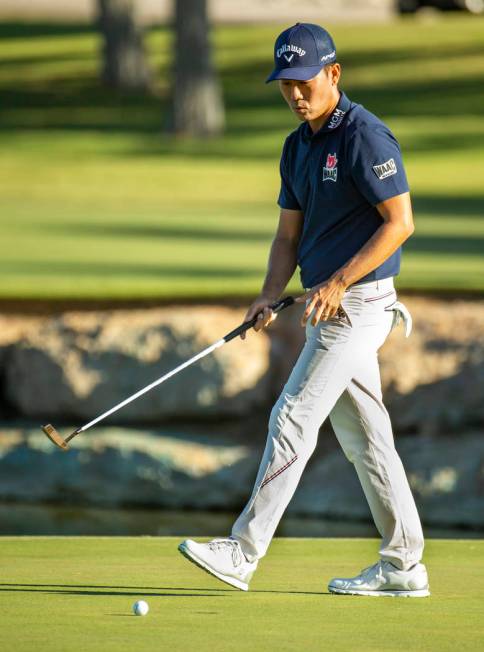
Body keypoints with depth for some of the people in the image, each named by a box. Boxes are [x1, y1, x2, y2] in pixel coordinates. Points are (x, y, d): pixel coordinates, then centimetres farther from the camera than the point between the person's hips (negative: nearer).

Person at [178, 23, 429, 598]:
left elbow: (400, 222, -18)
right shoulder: (298, 147, 13)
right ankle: (403, 567, 14)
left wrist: (338, 282, -21)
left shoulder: (365, 136, -15)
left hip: (358, 304, -9)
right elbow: (289, 233, 16)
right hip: (329, 308, 9)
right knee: (363, 438, 10)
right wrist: (269, 296, 0)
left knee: (292, 420, -12)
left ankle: (242, 554, -12)